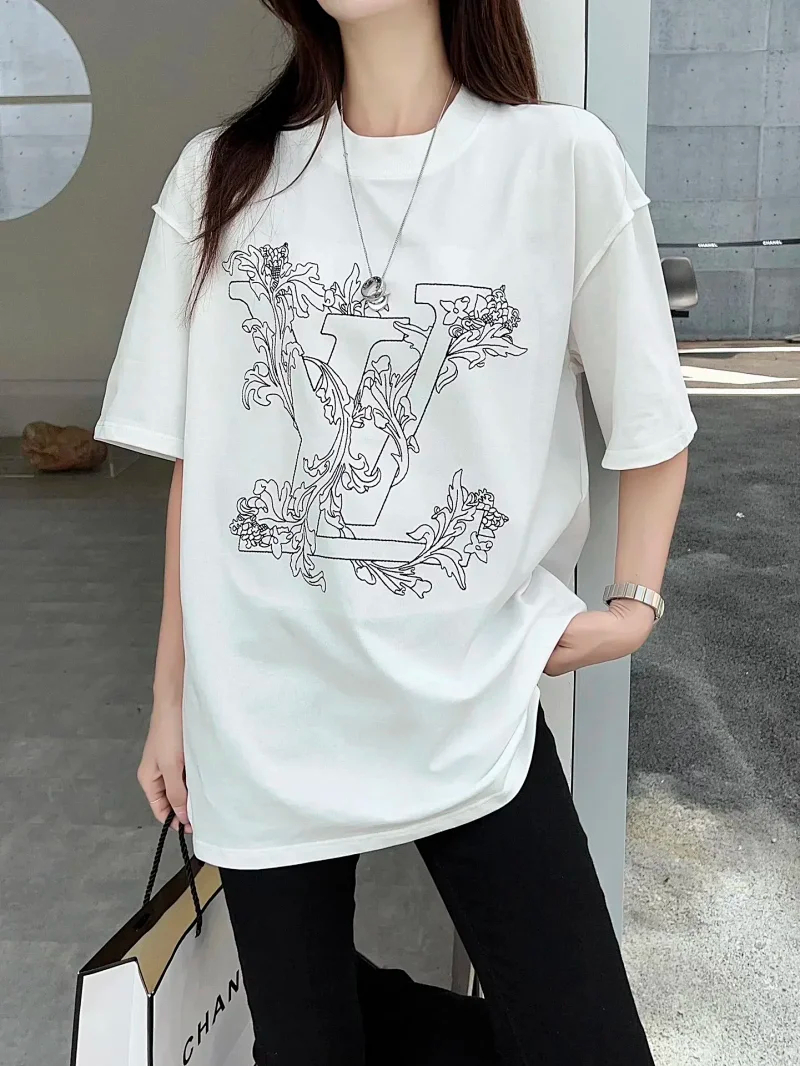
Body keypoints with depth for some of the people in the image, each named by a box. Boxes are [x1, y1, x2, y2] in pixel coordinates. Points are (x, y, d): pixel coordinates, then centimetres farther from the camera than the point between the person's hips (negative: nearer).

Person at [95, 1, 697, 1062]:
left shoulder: (563, 160, -4)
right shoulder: (223, 177, 3)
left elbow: (651, 421, 6)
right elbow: (195, 460, 6)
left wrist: (634, 604, -4)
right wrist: (172, 693, 8)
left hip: (475, 711, -1)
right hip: (260, 724, 2)